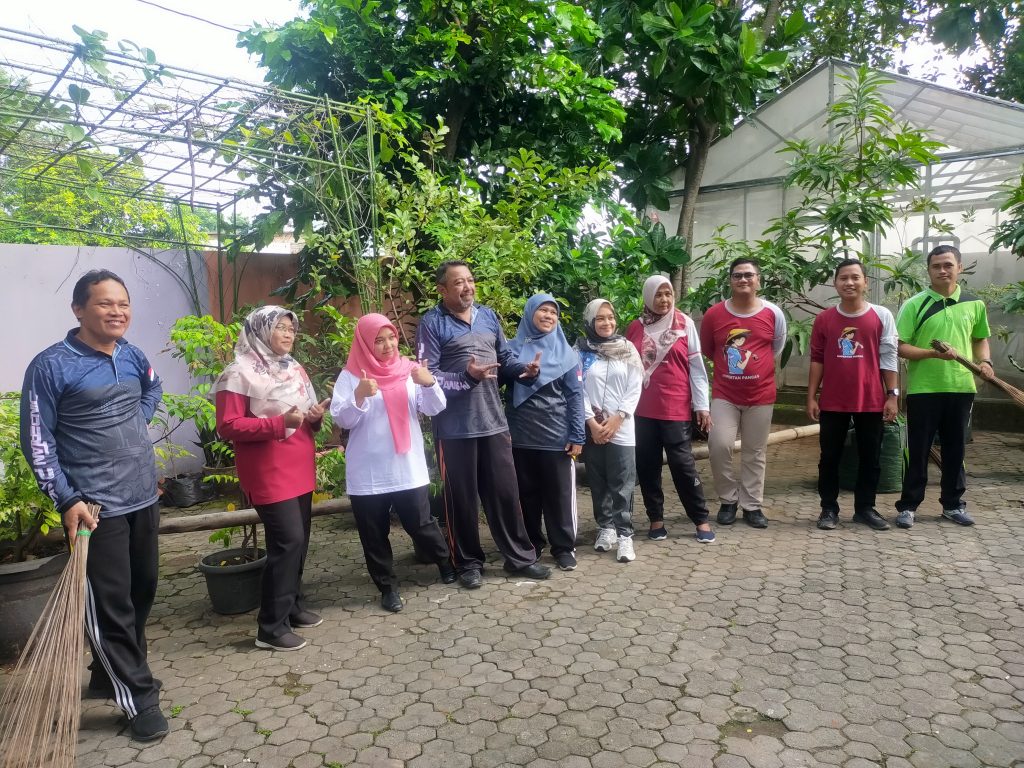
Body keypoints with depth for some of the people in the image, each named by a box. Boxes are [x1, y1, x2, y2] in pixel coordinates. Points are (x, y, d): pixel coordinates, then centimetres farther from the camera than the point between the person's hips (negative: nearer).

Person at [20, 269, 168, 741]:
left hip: (144, 498, 7)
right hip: (95, 507, -7)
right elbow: (37, 441, -11)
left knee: (142, 593, 17)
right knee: (109, 605, 1)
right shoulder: (51, 366, -13)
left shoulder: (133, 357, 5)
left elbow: (153, 389, 28)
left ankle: (110, 674, 37)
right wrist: (66, 501, -17)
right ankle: (139, 697, 15)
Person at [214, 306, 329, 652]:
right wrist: (279, 423, -24)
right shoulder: (241, 374, -10)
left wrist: (315, 417, 0)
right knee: (287, 540, -11)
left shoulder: (295, 370, 14)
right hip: (269, 474, -8)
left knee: (299, 539, 12)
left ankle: (294, 605, 28)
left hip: (300, 470, 8)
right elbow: (228, 427, -16)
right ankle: (271, 627, -1)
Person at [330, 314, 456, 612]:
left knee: (421, 524, 8)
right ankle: (388, 587, 24)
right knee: (374, 534, 8)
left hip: (409, 469, 1)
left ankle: (446, 564, 33)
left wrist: (429, 383, -23)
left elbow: (435, 408, -4)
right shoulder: (350, 376, -3)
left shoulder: (409, 370, 3)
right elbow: (342, 420, -9)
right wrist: (359, 395, -26)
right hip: (367, 474, 0)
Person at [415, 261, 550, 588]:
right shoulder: (432, 323, -8)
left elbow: (505, 358, 16)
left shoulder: (488, 316, 11)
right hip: (455, 427, -4)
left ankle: (520, 556, 25)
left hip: (494, 421, 5)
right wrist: (467, 375, -26)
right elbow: (428, 375, -14)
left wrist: (524, 369, -5)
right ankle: (469, 562, 23)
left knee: (505, 491, 11)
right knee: (462, 497, 7)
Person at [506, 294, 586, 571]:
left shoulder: (565, 352, 2)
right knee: (527, 494, 11)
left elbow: (575, 395, 0)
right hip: (521, 435, 2)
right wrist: (503, 429, -4)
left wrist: (577, 436, -6)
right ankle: (531, 544, 25)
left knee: (559, 494, 4)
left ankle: (564, 547, 17)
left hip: (556, 436, -1)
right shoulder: (513, 348, 5)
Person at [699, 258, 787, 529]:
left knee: (755, 453, 8)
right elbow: (706, 351, 12)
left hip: (760, 395, 1)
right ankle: (728, 500, 8)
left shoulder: (773, 314, -3)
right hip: (724, 394, 0)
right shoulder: (713, 314, -4)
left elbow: (777, 348, 14)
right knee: (719, 445, -13)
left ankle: (752, 505, 22)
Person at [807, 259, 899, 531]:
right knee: (830, 457, 7)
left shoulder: (882, 316, -1)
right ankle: (829, 509, 18)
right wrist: (811, 397, 1)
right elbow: (817, 360, 5)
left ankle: (865, 508, 23)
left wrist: (893, 395, -4)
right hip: (833, 402, 0)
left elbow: (889, 359, 1)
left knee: (870, 458, 9)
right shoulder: (824, 319, 2)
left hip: (871, 401, 0)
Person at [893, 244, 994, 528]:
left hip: (961, 388, 4)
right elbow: (900, 347, -8)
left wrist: (985, 361, 1)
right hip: (923, 390, -3)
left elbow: (980, 339, 20)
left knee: (955, 449, 13)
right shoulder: (914, 305, -5)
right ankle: (908, 505, 12)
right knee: (917, 451, 2)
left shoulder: (974, 304, 7)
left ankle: (953, 504, 26)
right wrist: (934, 353, -22)